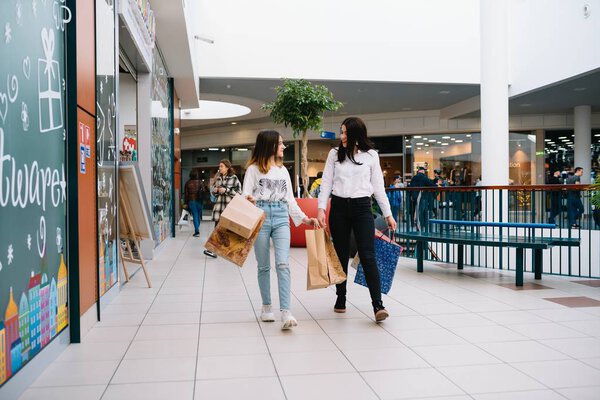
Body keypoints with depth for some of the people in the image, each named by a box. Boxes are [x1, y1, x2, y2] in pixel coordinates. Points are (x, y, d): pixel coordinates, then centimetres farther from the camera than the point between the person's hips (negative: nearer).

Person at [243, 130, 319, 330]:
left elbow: (290, 200, 19)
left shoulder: (283, 170, 17)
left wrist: (305, 219, 12)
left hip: (281, 218, 3)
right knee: (264, 266, 5)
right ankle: (266, 306, 20)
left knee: (282, 264, -11)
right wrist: (249, 201, -24)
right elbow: (246, 196, 0)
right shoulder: (254, 169, 4)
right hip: (260, 217, -2)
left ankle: (286, 312, -16)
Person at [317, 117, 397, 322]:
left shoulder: (371, 155, 4)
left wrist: (388, 214, 5)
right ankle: (340, 299, 21)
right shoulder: (334, 154, 6)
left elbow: (378, 186, 7)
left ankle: (378, 305, -11)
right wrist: (321, 208, -8)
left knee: (367, 256, -10)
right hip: (338, 207, 2)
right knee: (341, 256, 9)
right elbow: (326, 183, 4)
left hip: (362, 208, -1)